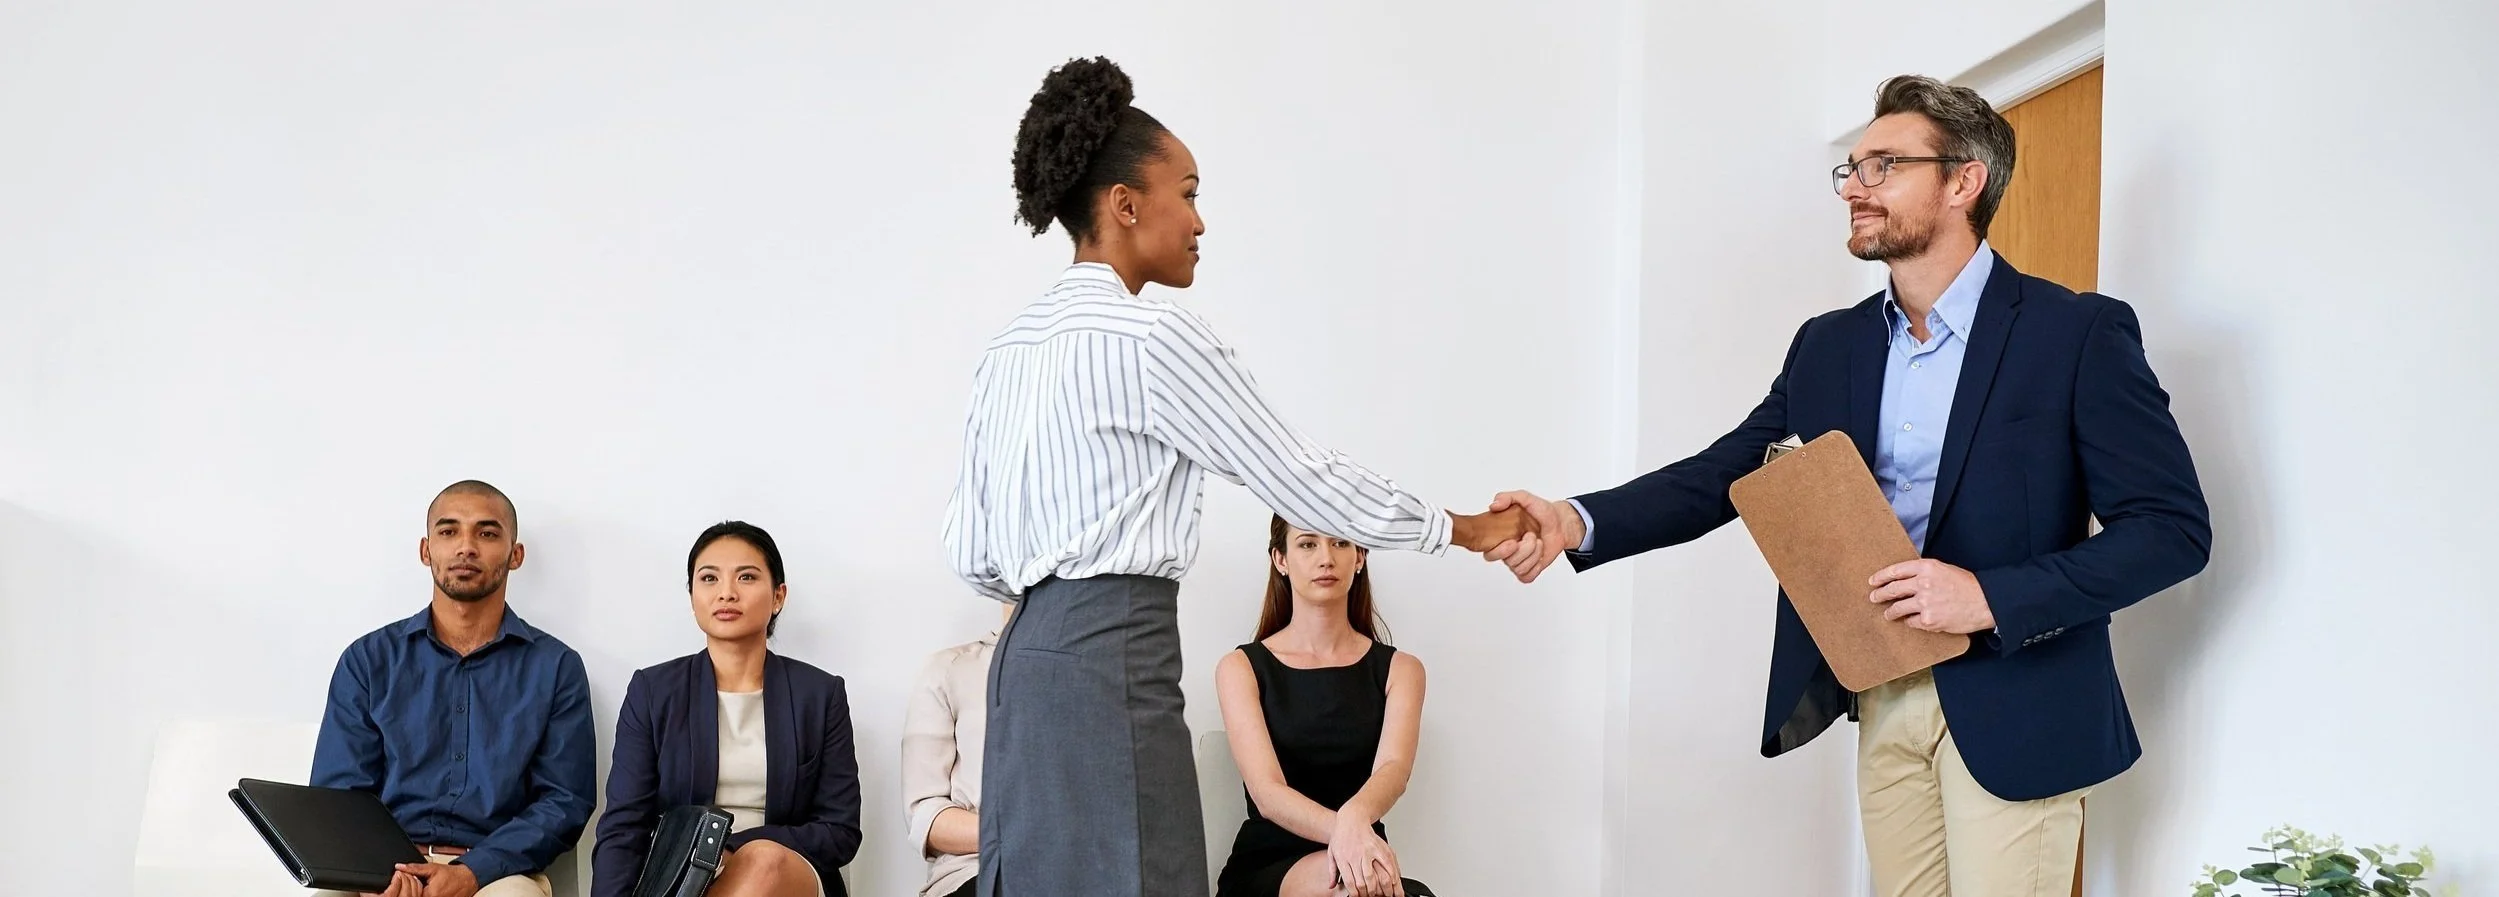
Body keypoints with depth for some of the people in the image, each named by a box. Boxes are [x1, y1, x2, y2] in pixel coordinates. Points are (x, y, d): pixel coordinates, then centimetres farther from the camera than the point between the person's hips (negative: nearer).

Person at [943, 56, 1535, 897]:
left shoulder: (1011, 346, 14)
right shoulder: (1153, 335, -10)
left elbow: (971, 553, 13)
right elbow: (1302, 479, -5)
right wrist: (1462, 528, 6)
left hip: (1032, 656, 9)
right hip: (1111, 665, -9)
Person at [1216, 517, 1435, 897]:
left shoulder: (1399, 669, 9)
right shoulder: (1241, 668, 4)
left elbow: (1394, 769, -11)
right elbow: (1266, 791, -11)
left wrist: (1355, 817, -36)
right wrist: (1343, 832, -32)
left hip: (1359, 864, 2)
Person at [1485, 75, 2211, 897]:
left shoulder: (2079, 333, -9)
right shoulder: (1829, 345, 8)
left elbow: (2173, 526, -11)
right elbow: (1721, 475, 2)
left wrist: (1991, 597, -22)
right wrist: (1576, 520, -16)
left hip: (2015, 707, -5)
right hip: (1882, 701, 5)